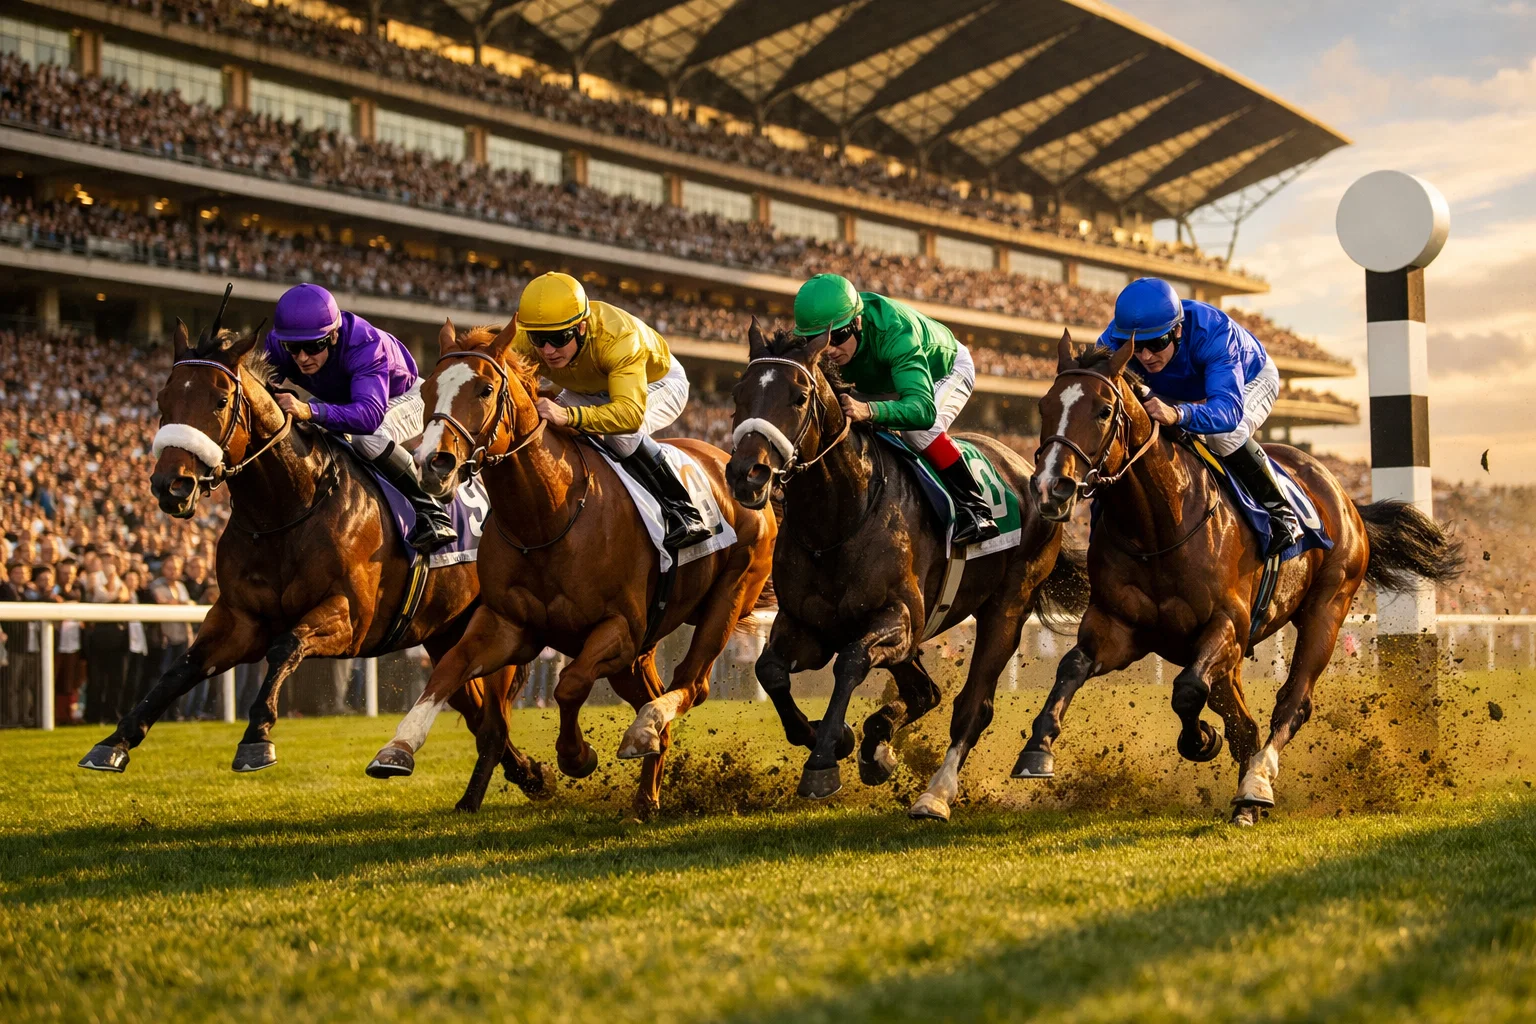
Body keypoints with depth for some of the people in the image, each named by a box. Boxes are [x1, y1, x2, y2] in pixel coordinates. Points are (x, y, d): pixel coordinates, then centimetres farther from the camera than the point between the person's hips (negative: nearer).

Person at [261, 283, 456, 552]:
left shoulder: (365, 345, -43)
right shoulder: (278, 344, -26)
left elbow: (370, 414, -56)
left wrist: (309, 411, -72)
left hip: (403, 397, -6)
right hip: (340, 404, 6)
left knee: (369, 437, -38)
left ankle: (431, 512, -25)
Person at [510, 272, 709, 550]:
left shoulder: (620, 337, -46)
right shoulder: (525, 343, -31)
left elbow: (630, 412, -57)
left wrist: (568, 415, -73)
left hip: (657, 383, -5)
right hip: (590, 392, 6)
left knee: (621, 430, -37)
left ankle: (683, 512, -25)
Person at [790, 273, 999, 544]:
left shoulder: (895, 333, -47)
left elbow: (923, 408, -58)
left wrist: (868, 410, -76)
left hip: (948, 368, -6)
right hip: (886, 381, 6)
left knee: (917, 427, -34)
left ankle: (974, 509, -24)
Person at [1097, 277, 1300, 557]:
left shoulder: (1213, 331, -46)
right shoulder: (1116, 338, -34)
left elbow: (1228, 408, -58)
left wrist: (1177, 414, -79)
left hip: (1251, 379, -5)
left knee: (1224, 433, -36)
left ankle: (1279, 511, -16)